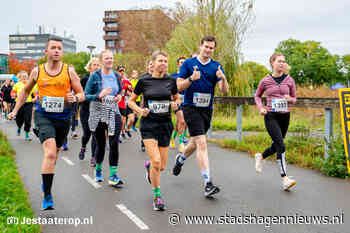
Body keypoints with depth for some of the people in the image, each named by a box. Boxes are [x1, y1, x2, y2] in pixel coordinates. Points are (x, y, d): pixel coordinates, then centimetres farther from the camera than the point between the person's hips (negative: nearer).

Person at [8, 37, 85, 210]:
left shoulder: (69, 71, -1)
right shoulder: (37, 71, 1)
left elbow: (82, 95, 1)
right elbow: (25, 91, 18)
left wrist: (75, 98, -22)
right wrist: (15, 110, 16)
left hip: (63, 118, 2)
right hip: (43, 116, -2)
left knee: (54, 153, 18)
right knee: (50, 153, -20)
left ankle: (45, 181, 46)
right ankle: (47, 196, -14)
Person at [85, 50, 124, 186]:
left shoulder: (117, 76, 7)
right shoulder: (95, 76, -5)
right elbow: (86, 95, -7)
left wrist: (119, 96, 1)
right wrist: (99, 95, -23)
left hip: (114, 114, 2)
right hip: (98, 115, -2)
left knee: (114, 144, -9)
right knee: (100, 145, 9)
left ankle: (113, 176, -4)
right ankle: (98, 170, 34)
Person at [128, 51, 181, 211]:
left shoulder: (171, 81, 3)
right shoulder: (144, 81, -2)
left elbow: (177, 98, 18)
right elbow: (131, 101, 8)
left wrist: (176, 104, -4)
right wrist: (140, 110, -10)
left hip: (165, 125, 3)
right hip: (148, 125, -3)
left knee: (162, 166, 6)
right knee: (156, 162, -16)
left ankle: (149, 165, 44)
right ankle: (157, 196, 4)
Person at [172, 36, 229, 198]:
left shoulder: (216, 67, 5)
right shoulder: (188, 63, -1)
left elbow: (225, 91, -3)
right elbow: (179, 86, -3)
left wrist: (223, 78, -23)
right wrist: (191, 78, -20)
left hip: (207, 109, 5)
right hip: (191, 107, -4)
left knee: (196, 142, 18)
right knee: (201, 143, -14)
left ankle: (180, 158, 50)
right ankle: (208, 184, -14)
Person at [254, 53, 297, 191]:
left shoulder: (289, 80, 4)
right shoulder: (265, 81, -1)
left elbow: (294, 99, 13)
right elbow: (257, 96, 13)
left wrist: (290, 99, -11)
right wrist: (260, 108, -4)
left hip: (285, 116, 4)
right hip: (271, 116, -4)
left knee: (276, 146, 15)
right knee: (281, 146, -16)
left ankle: (260, 157, 47)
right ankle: (284, 179, -14)